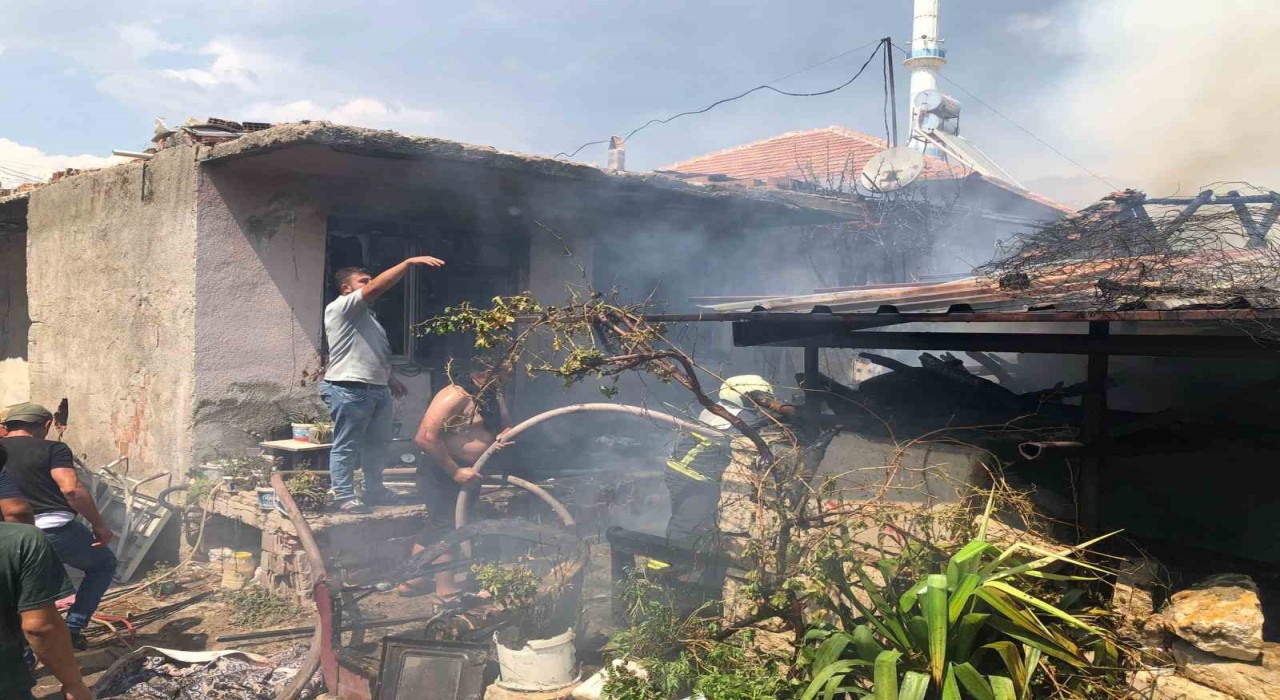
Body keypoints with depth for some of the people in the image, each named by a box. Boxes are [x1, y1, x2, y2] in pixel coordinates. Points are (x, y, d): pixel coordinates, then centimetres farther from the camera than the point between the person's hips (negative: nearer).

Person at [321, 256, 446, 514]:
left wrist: (390, 378, 26)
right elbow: (377, 287, -21)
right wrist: (409, 262, -24)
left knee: (377, 442, 16)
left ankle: (374, 491, 27)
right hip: (349, 389, -10)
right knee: (347, 446, -4)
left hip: (378, 389, 10)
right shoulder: (341, 307, -8)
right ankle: (344, 498, 0)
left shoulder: (365, 314, 23)